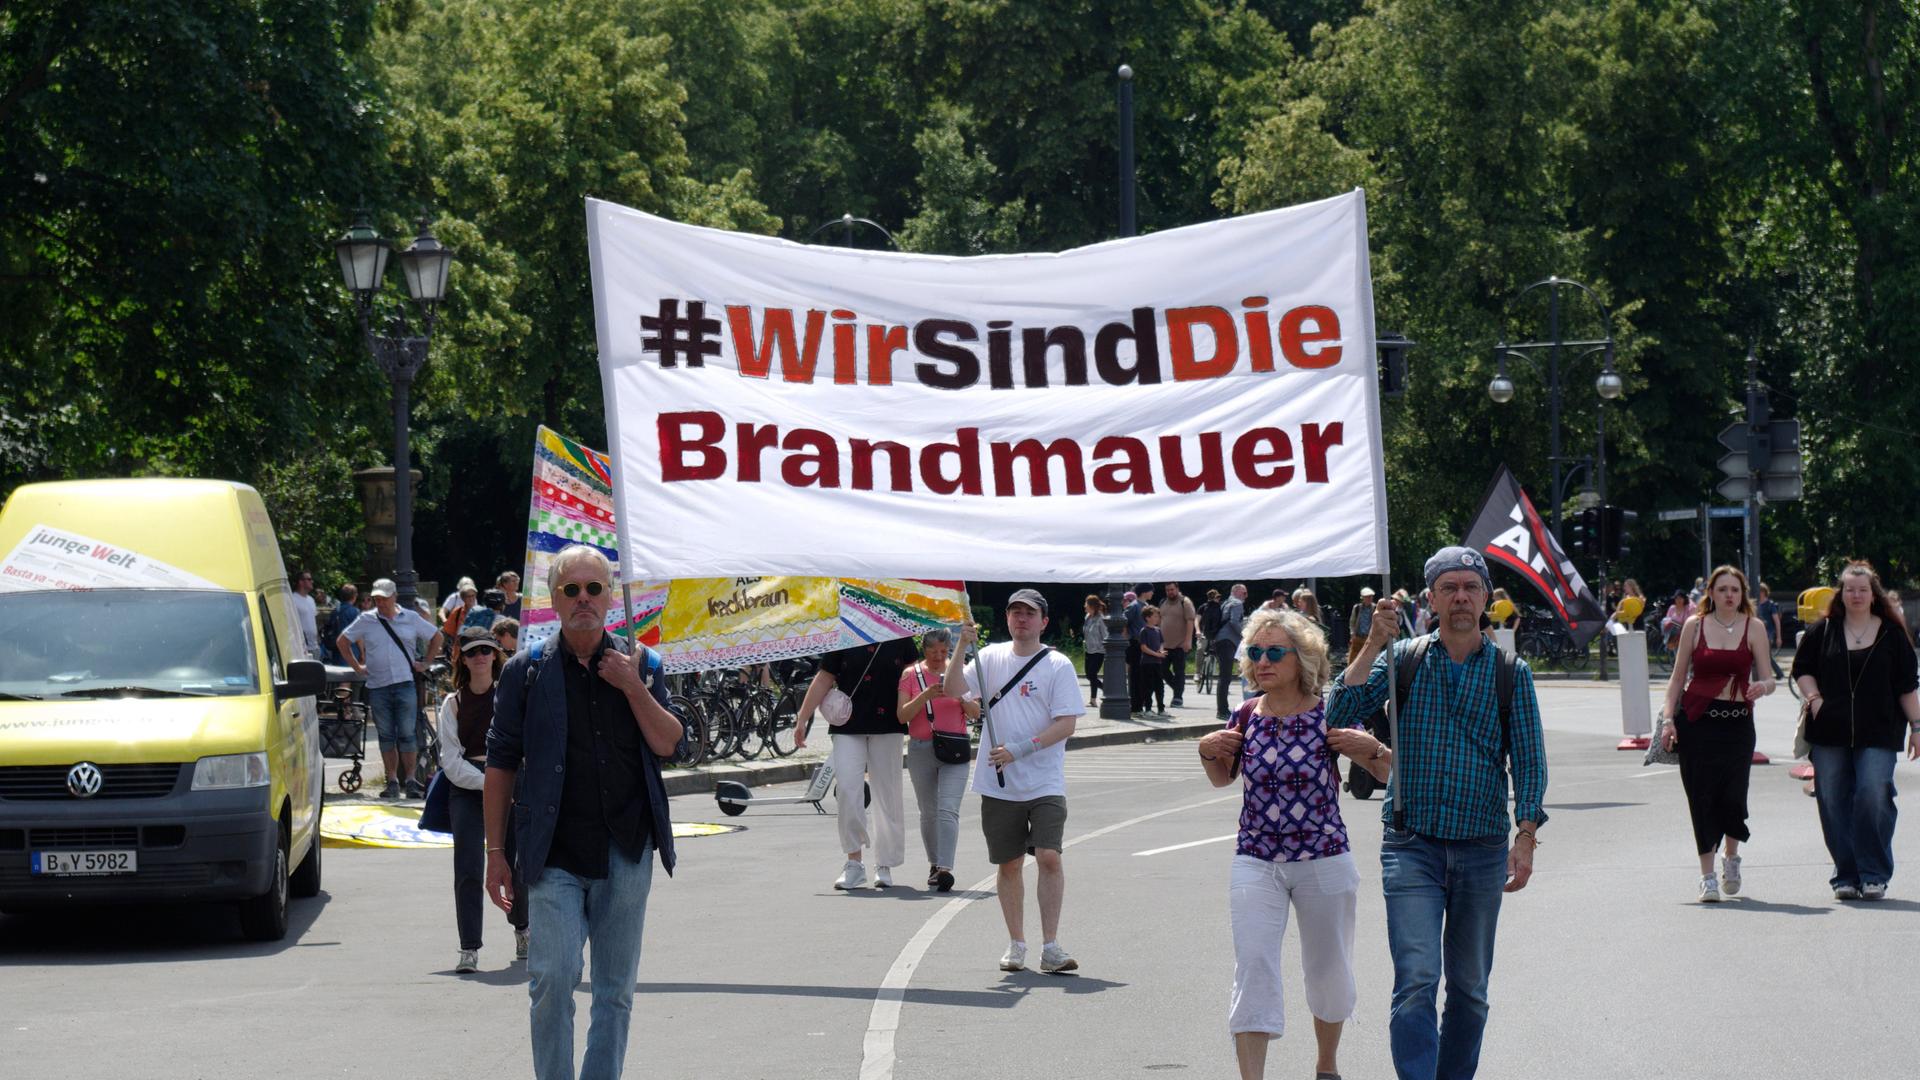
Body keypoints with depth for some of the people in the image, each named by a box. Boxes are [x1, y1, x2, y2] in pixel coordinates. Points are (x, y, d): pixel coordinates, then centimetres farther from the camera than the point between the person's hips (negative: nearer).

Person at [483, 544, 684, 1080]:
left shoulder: (641, 665, 9)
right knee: (554, 977, -14)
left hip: (627, 852, 2)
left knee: (616, 990, 7)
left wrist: (633, 688, -10)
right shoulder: (526, 672, 3)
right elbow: (501, 764, 5)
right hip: (555, 855, -2)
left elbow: (671, 745, 2)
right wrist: (495, 852, 2)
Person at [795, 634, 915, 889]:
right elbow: (824, 679, 8)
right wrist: (802, 719, 4)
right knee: (846, 790, -11)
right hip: (848, 727, 0)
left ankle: (884, 866, 15)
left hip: (887, 726, 0)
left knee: (887, 795, 3)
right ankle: (854, 863, -2)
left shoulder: (899, 637, 6)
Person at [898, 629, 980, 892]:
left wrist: (961, 696, -15)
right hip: (921, 749, 1)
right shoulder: (911, 675, 4)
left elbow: (976, 712, 4)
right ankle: (934, 864, 24)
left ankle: (945, 869, -23)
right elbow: (903, 714, -5)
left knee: (948, 809, -15)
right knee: (928, 812, 9)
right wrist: (926, 696, -19)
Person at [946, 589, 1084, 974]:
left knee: (1049, 856, -15)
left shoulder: (1057, 665, -3)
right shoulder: (991, 657, 8)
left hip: (1045, 783, -3)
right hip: (998, 783, 3)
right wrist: (962, 647, -14)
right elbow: (954, 691, -2)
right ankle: (1016, 944, 20)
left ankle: (1050, 946, -12)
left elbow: (1066, 724, -8)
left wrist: (1020, 750, -18)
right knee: (1009, 864, 9)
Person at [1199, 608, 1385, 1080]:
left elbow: (1391, 774, 1)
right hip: (1255, 863, 1)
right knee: (1252, 969, -12)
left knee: (1329, 973, 14)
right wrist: (1207, 752, -1)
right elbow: (1222, 777, 20)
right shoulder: (1246, 717, 1)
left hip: (1324, 862, -1)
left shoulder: (1329, 717, -7)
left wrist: (1370, 749, -19)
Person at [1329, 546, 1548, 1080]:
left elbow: (1529, 760, 4)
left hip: (1482, 849, 2)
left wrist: (1526, 838, -6)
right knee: (1416, 980, -14)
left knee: (1470, 988, 10)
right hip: (1411, 843, -2)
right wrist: (1374, 643, -12)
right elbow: (1340, 715, -6)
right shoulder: (1404, 659, 4)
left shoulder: (1510, 672, 6)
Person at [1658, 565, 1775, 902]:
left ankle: (1731, 858, 23)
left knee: (1732, 795, -6)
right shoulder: (1694, 626, 4)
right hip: (1696, 719, 0)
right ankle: (1707, 875, 6)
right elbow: (1678, 677, 6)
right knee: (1702, 798, -3)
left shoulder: (1754, 628, 3)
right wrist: (1669, 719, -3)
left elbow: (1767, 678, 2)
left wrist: (1763, 687, -21)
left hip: (1737, 721, 0)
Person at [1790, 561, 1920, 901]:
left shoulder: (1891, 633, 6)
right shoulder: (1822, 631, 8)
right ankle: (1845, 876, 8)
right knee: (1834, 802, 0)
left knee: (1873, 797, -14)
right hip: (1830, 733, 2)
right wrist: (1815, 700, -3)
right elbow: (1802, 668, 14)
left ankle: (1874, 876, -6)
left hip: (1878, 733, -2)